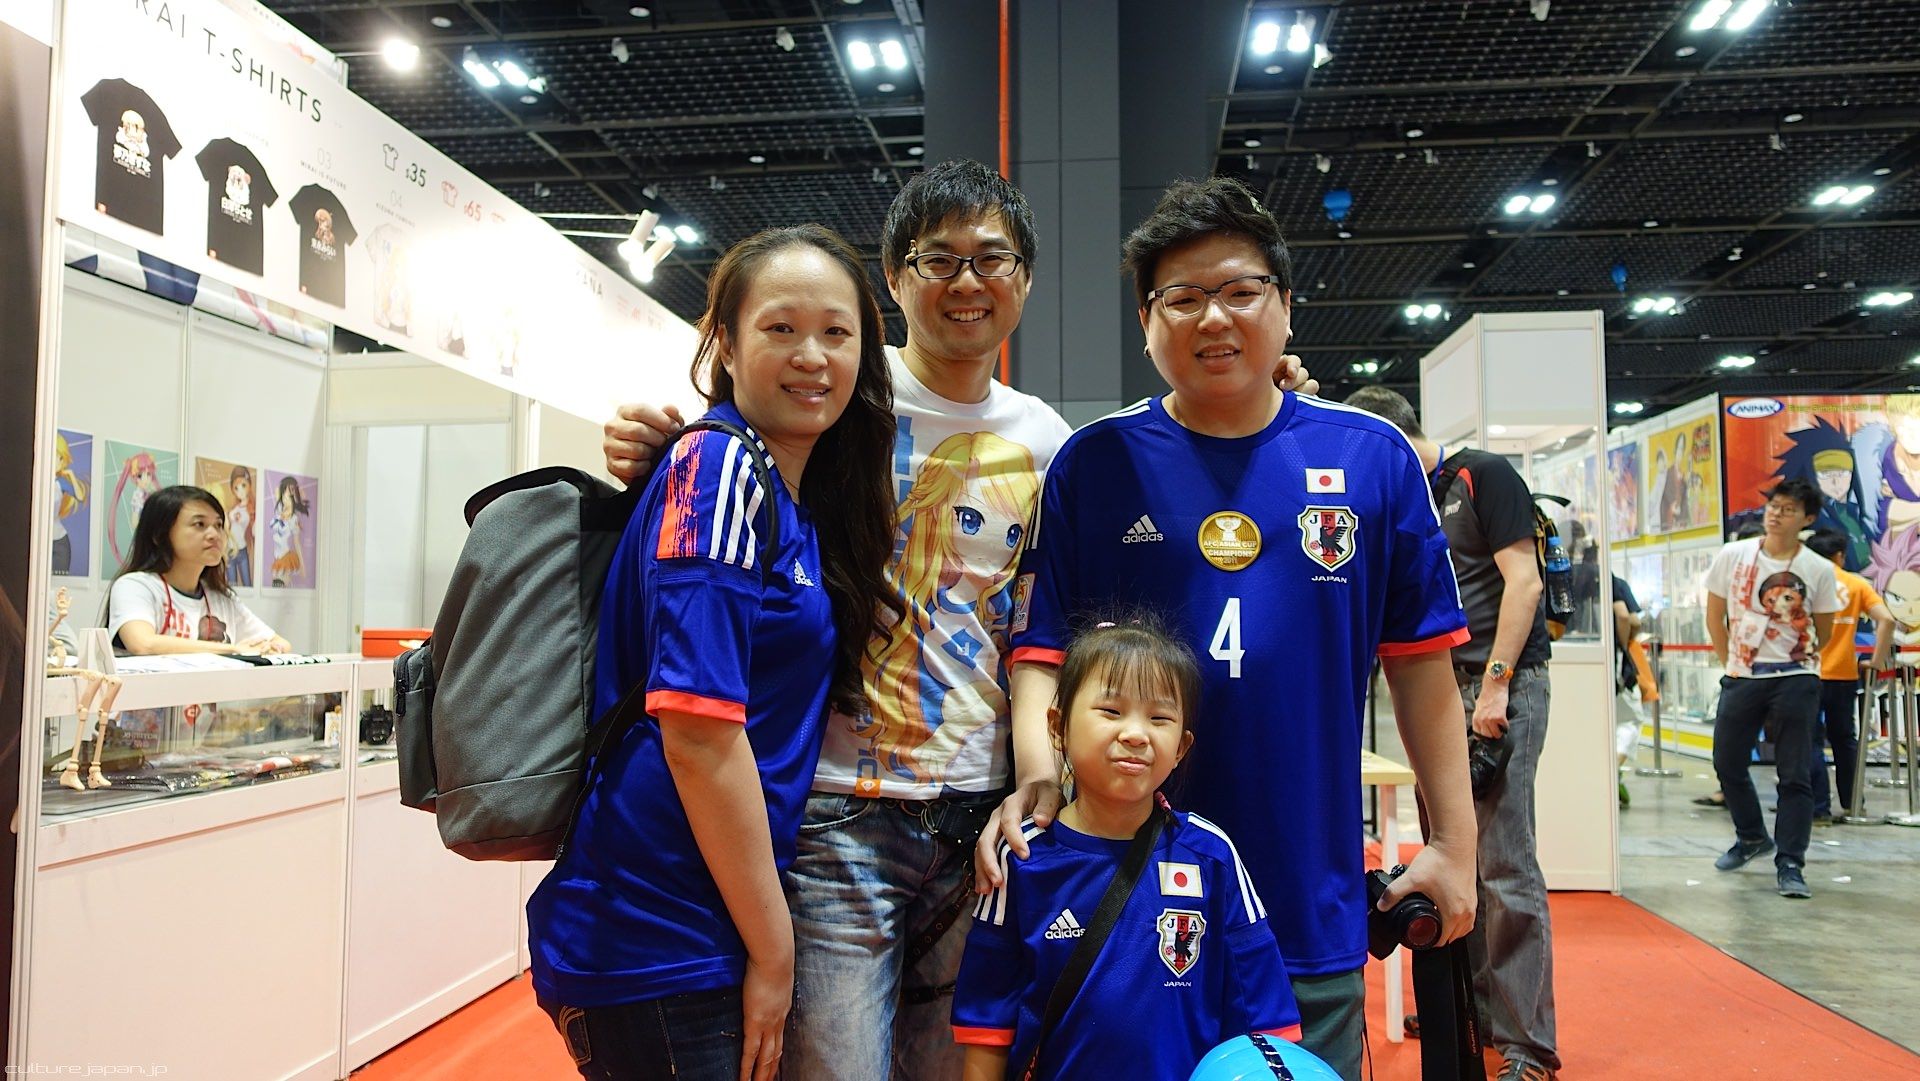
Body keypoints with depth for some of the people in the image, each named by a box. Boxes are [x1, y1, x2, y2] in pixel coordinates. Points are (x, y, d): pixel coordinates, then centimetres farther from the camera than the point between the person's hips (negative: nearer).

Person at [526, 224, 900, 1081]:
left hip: (708, 933, 8)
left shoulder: (798, 497, 9)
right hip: (661, 946, -8)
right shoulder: (719, 469, -15)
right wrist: (772, 949, -14)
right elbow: (698, 730, -21)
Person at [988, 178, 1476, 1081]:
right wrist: (1037, 776, -20)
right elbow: (1041, 650, -3)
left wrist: (1454, 842, 5)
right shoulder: (1092, 464, -2)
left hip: (1314, 898, 1)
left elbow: (1420, 660, 5)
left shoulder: (1372, 458, 1)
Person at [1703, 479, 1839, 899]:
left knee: (1794, 775, -1)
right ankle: (1752, 837, 33)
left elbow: (1823, 631, 9)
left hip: (1796, 680, -2)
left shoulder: (1819, 570, -4)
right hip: (1741, 678, 2)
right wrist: (1730, 664, 9)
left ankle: (1789, 865, 5)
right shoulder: (1732, 556, -1)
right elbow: (1715, 616, 8)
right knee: (1727, 763, 10)